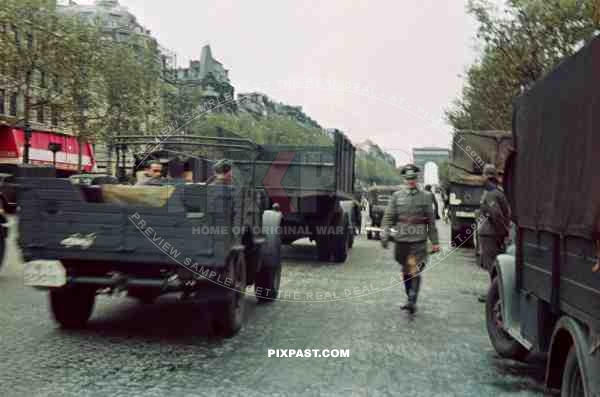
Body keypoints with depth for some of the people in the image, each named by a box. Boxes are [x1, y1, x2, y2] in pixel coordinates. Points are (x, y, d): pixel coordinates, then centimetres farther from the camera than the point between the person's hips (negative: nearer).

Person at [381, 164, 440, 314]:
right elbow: (388, 217, 3)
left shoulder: (425, 197, 4)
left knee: (415, 271, -12)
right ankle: (410, 299, 26)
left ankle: (412, 301, -13)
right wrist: (385, 234, -10)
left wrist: (435, 241, 3)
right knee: (405, 271, 12)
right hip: (401, 239, 2)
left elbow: (431, 221, 5)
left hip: (418, 240, -2)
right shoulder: (397, 196, 6)